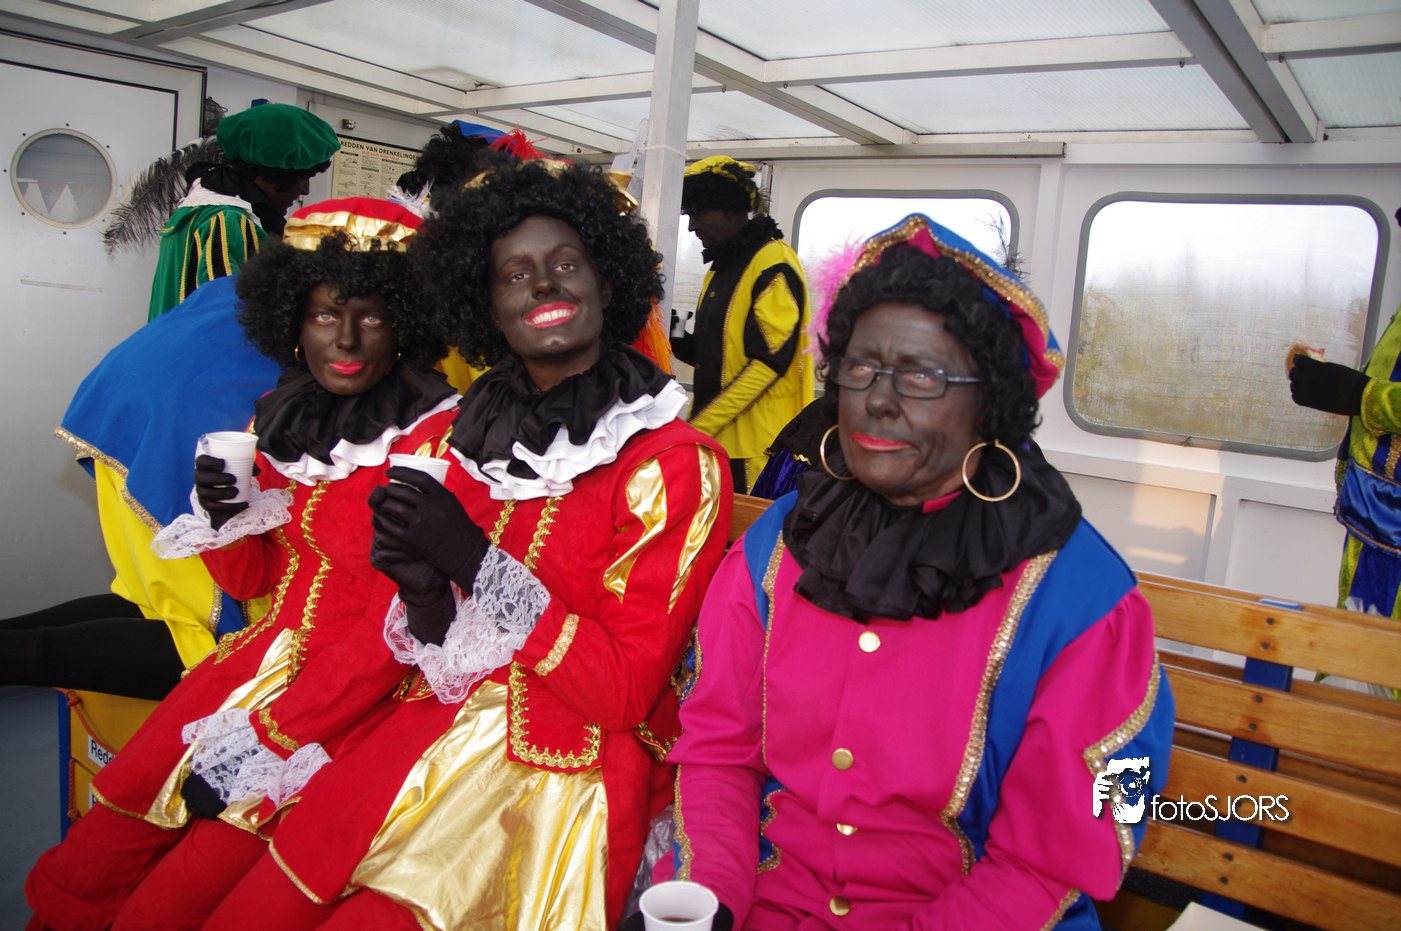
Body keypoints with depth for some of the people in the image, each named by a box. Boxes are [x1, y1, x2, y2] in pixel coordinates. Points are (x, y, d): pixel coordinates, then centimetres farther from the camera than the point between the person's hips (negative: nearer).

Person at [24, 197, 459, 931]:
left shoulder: (437, 436, -14)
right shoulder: (279, 417, 8)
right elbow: (252, 580, 16)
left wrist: (263, 744, -17)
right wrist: (220, 517, -6)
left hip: (357, 699, -6)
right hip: (263, 660, 6)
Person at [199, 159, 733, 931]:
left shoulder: (674, 463, -13)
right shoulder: (476, 432, 4)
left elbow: (625, 692, -14)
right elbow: (442, 657, 10)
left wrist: (477, 562, -19)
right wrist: (423, 593, -13)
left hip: (571, 775, -4)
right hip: (440, 735, 5)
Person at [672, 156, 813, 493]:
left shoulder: (774, 263, -11)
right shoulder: (721, 267, 19)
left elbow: (769, 360, -19)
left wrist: (701, 425, -20)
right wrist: (673, 339, 4)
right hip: (712, 435, 9)